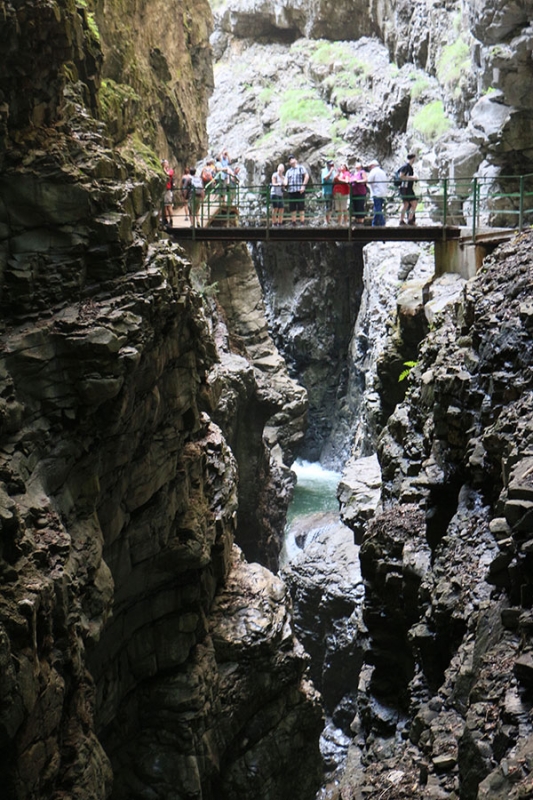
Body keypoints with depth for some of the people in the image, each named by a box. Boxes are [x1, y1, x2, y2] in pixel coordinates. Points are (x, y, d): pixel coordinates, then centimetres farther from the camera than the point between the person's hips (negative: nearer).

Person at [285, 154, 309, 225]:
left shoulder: (301, 168, 7)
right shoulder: (289, 171, 21)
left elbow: (307, 176, -1)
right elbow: (286, 180, 13)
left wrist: (303, 186, -11)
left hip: (300, 190, -5)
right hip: (291, 191, 5)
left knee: (301, 207, -6)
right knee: (292, 208, 3)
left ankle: (302, 222, -7)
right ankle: (293, 222, 7)